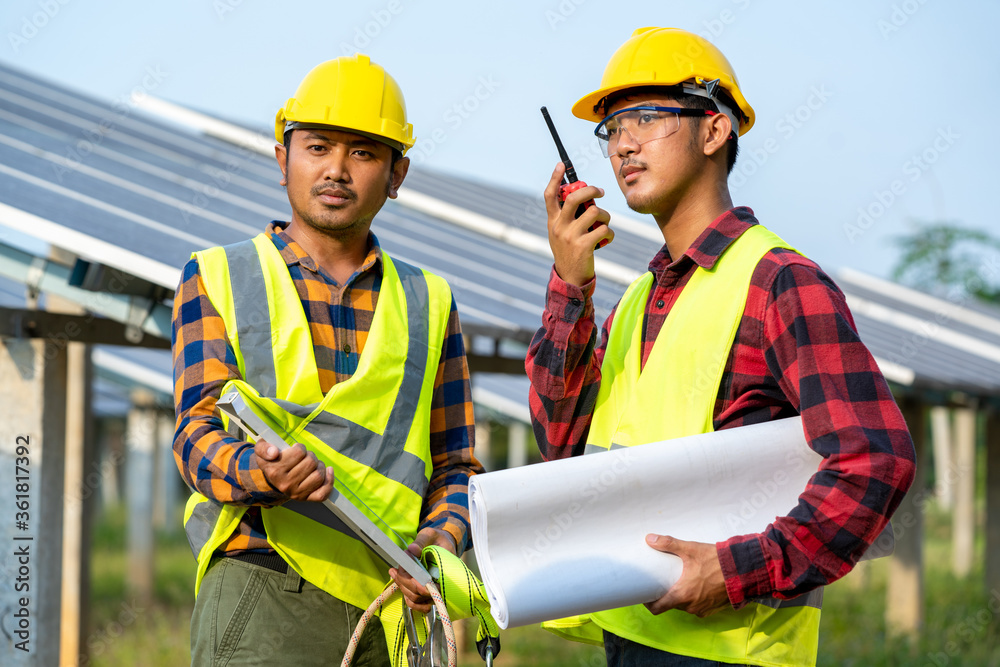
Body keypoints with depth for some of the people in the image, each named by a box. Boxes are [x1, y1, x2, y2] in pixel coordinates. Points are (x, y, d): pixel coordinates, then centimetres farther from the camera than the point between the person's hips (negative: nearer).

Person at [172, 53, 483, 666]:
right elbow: (198, 436, -1)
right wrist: (259, 473, -23)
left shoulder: (429, 304, 17)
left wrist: (443, 536, -6)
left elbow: (455, 464, 16)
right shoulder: (217, 279, 9)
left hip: (388, 599, 3)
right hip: (263, 593, -2)